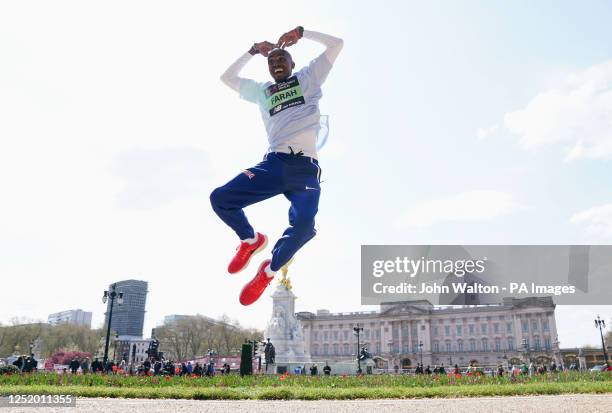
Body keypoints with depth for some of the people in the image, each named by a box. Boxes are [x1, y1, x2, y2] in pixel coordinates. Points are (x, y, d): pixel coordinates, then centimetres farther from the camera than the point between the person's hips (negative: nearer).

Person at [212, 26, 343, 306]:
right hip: (273, 163, 3)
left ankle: (269, 271, -1)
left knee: (303, 225, -30)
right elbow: (227, 77, 35)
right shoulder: (262, 91, 29)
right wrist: (254, 51, 32)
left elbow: (336, 44, 19)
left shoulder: (308, 78, 22)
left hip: (305, 167, -3)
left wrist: (301, 33, 22)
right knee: (220, 198, -16)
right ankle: (251, 240, 15)